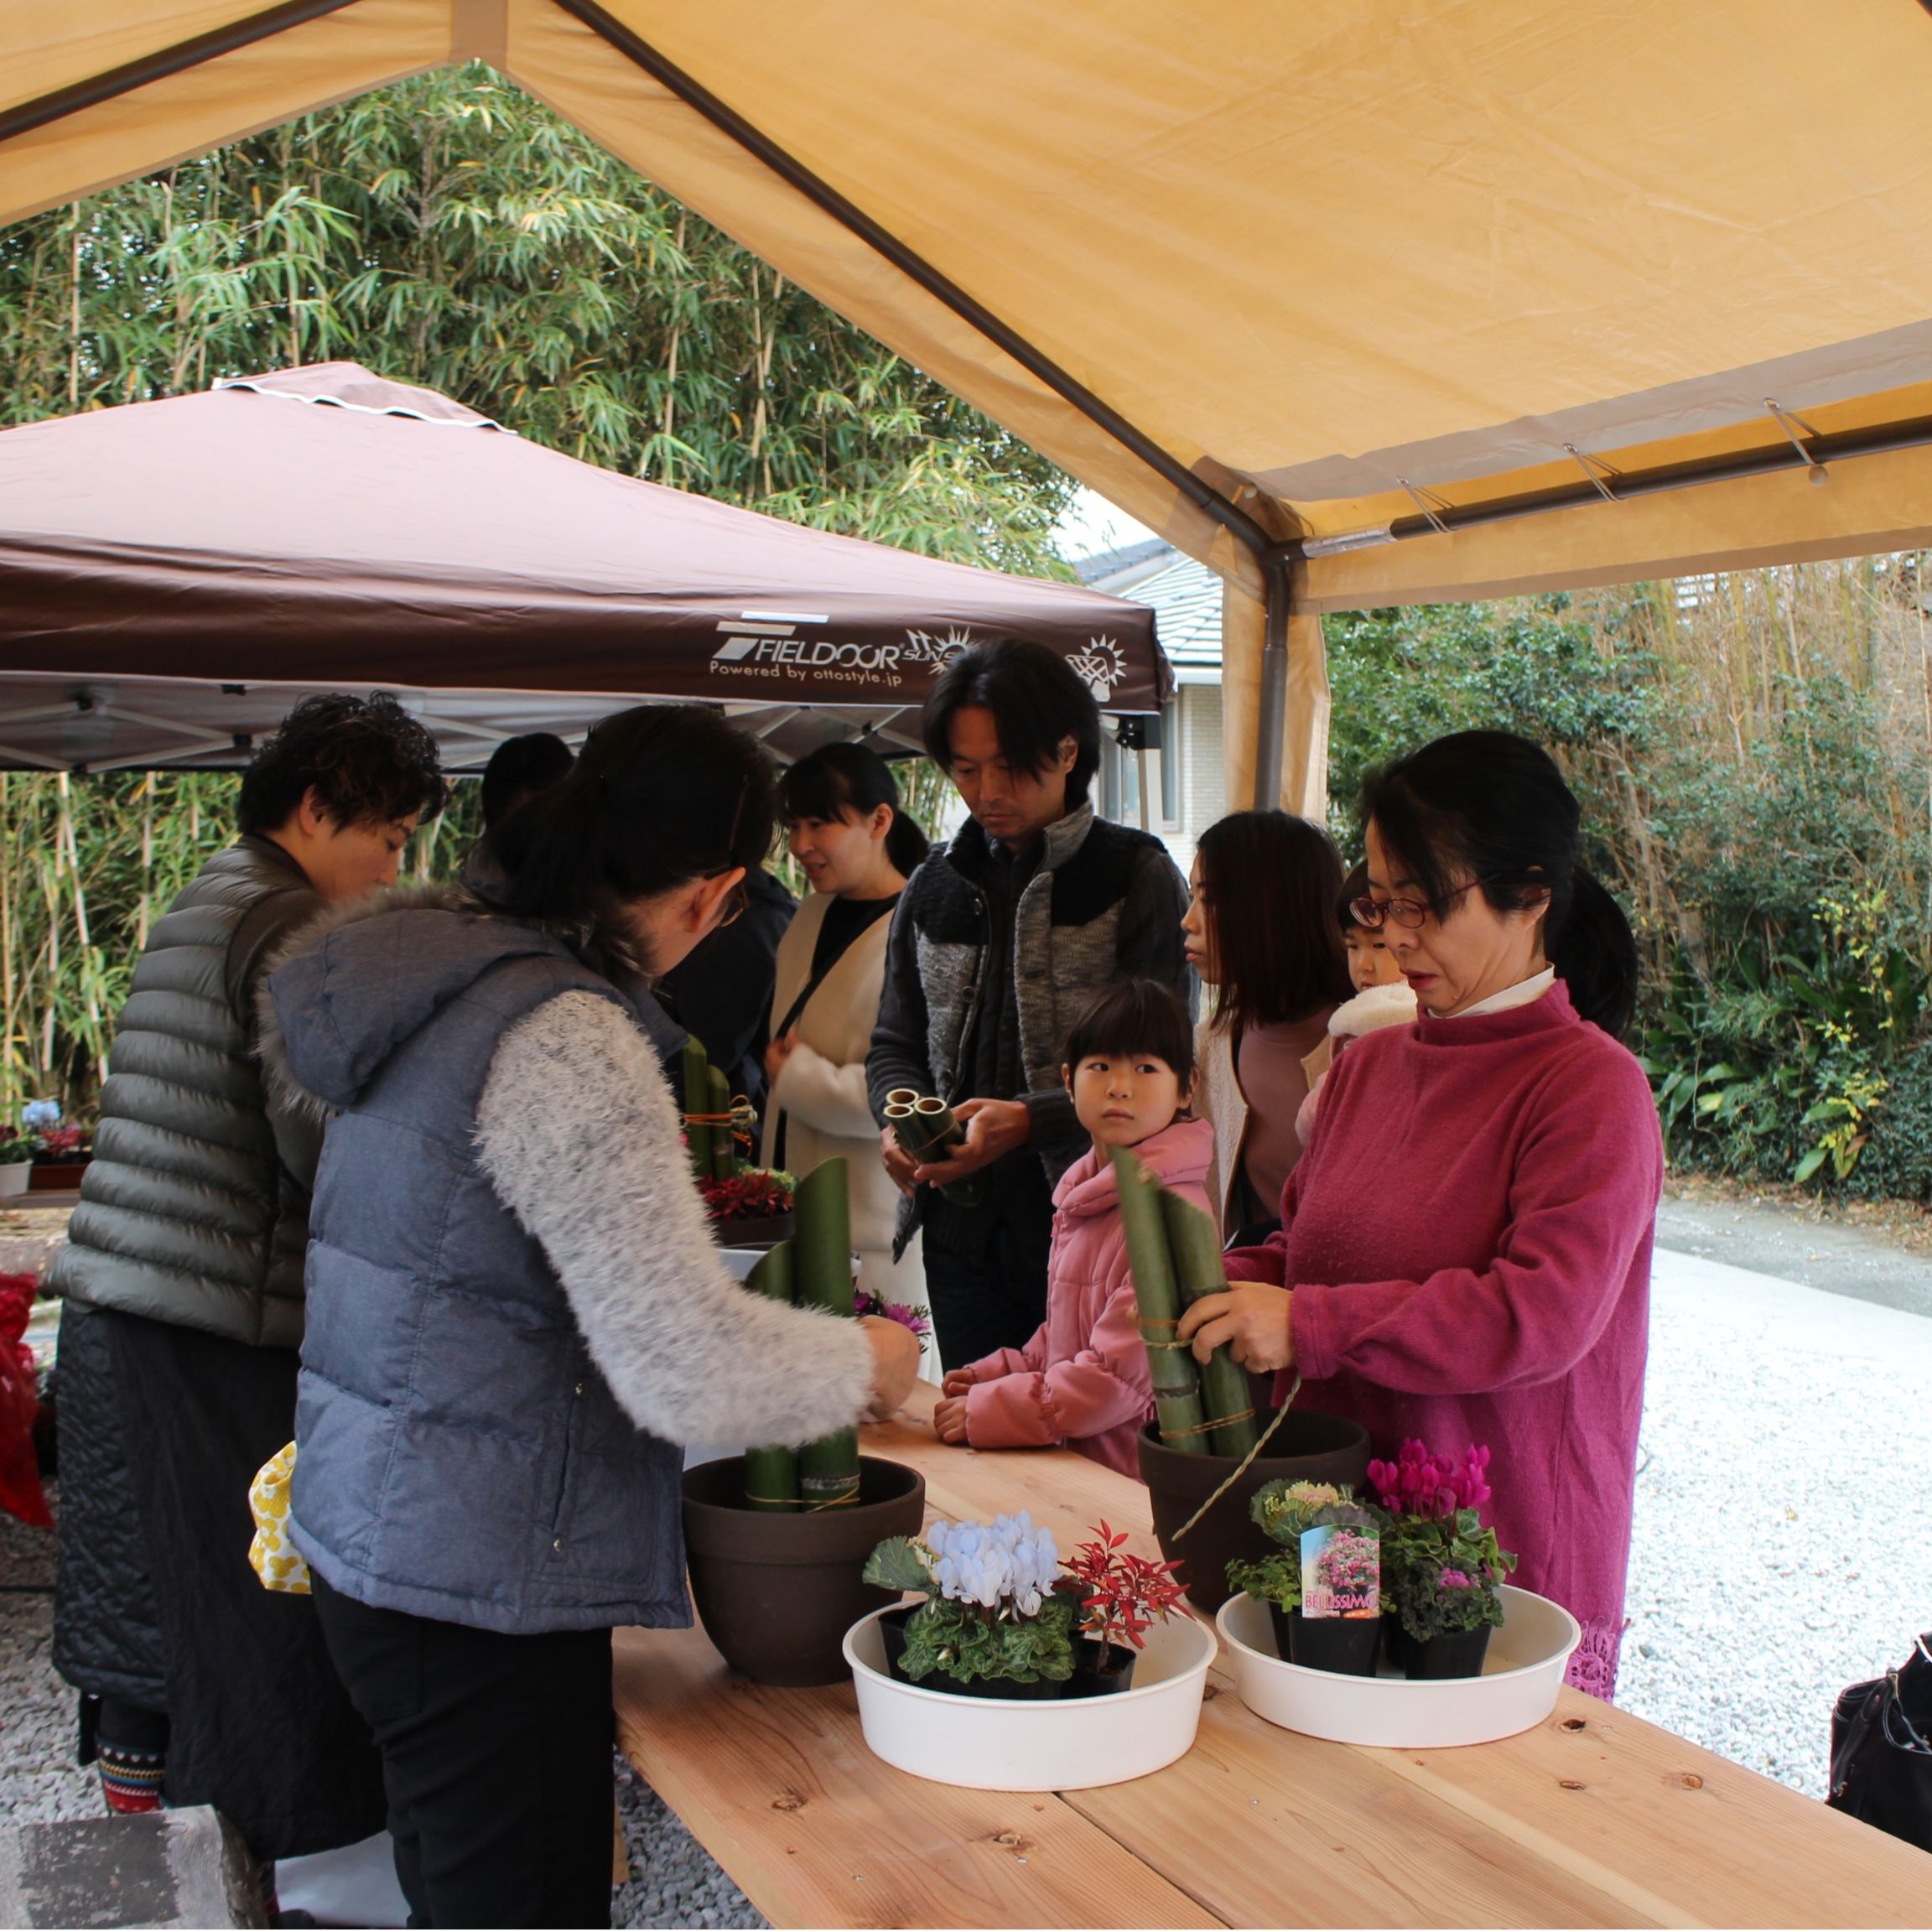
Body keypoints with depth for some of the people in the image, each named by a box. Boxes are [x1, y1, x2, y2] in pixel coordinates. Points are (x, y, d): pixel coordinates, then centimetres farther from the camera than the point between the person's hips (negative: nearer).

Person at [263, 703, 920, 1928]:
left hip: (376, 1536, 9)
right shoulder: (567, 1042, -24)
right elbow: (687, 1368, -27)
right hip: (477, 1576, -9)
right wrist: (862, 1362, -8)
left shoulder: (440, 970, 6)